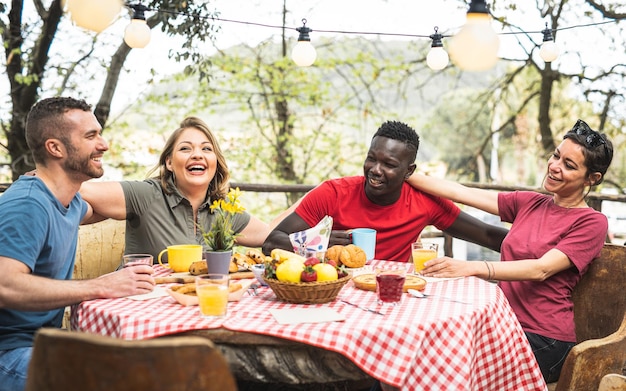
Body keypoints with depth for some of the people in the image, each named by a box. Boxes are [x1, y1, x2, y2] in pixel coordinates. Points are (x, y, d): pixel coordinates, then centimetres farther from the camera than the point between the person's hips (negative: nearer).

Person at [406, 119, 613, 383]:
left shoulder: (592, 222, -5)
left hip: (543, 340, -5)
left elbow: (541, 269, -19)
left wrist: (471, 268, -32)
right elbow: (461, 193, 6)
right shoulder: (528, 203, 11)